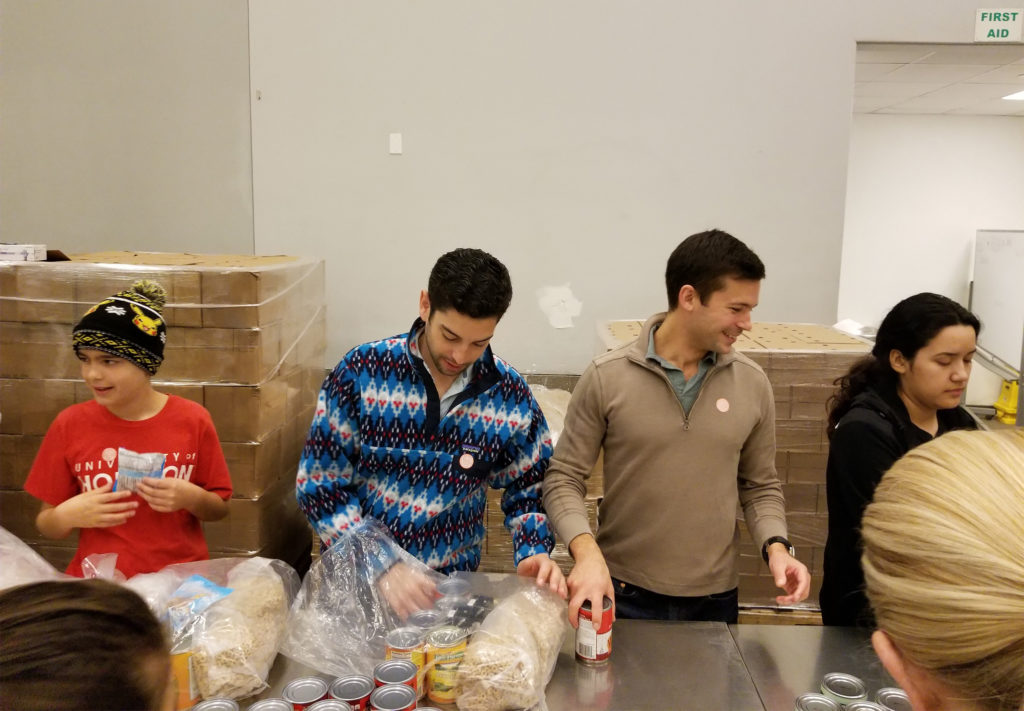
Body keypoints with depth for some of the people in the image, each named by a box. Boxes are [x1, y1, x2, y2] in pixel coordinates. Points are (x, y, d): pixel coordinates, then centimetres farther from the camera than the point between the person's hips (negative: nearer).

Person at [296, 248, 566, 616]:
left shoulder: (511, 394, -4)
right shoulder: (361, 371, -10)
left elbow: (527, 491, 9)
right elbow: (319, 486, -7)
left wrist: (533, 553, -10)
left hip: (452, 585, 1)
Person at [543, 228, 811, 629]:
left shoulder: (752, 384, -3)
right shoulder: (607, 378, -11)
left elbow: (761, 486, 8)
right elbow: (563, 480, -7)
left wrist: (776, 546, -9)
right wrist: (587, 552, -23)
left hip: (715, 598, 3)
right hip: (622, 595, -2)